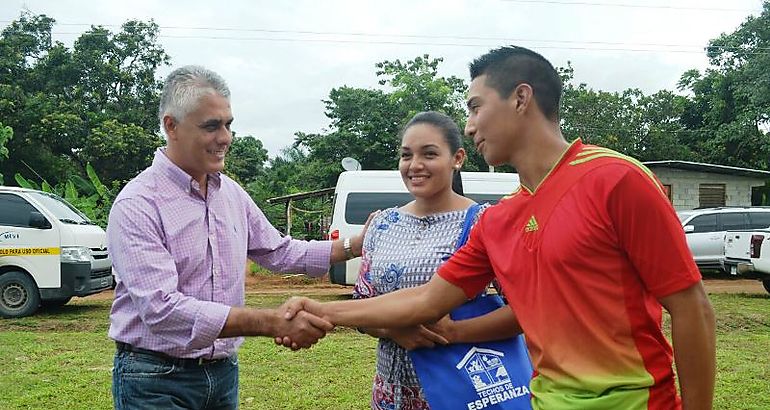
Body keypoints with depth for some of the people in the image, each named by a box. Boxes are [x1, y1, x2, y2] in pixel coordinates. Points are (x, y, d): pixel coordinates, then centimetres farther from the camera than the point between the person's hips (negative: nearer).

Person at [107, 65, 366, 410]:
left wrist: (355, 246, 6)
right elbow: (161, 309, -27)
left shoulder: (232, 194, 5)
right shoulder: (137, 206, -17)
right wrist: (272, 323, -31)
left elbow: (279, 251, 17)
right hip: (157, 382, -6)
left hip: (224, 372, 6)